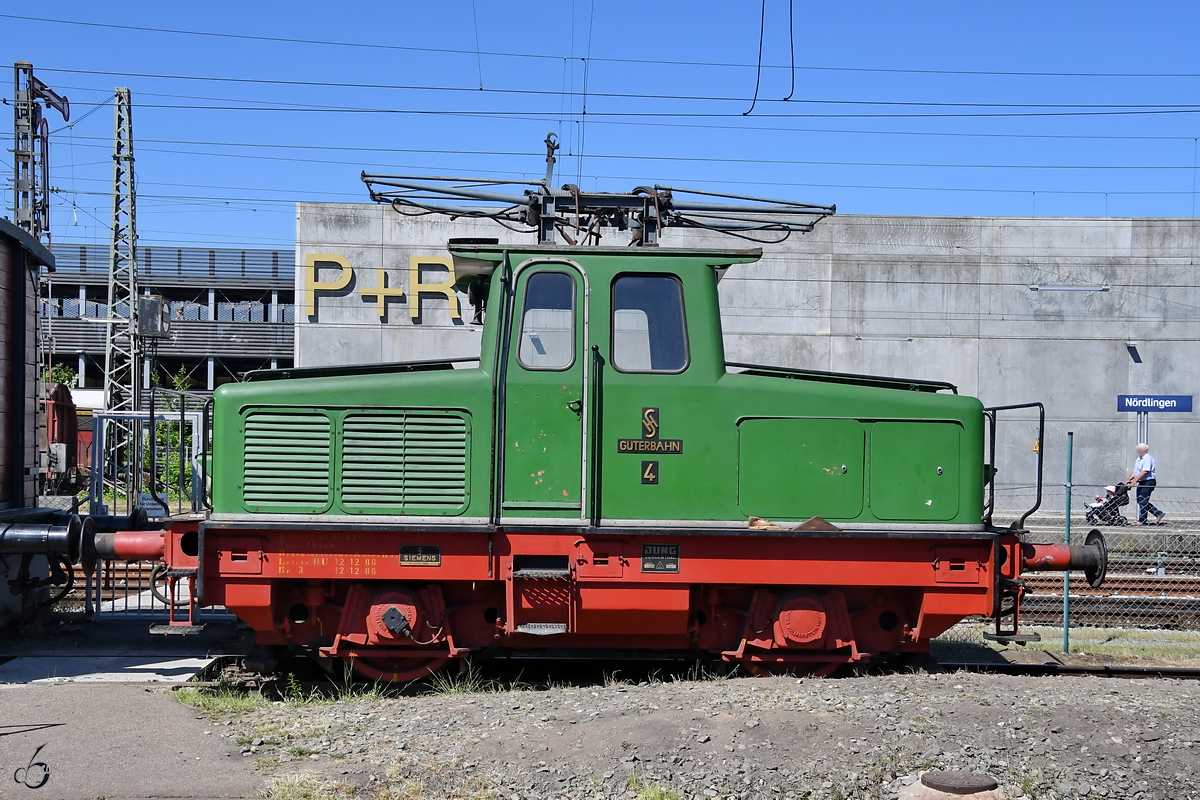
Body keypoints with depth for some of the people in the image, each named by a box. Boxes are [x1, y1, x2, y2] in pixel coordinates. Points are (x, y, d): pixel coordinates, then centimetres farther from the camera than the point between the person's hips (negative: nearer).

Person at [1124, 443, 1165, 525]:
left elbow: (1145, 471, -23)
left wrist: (1135, 481, -26)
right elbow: (1135, 471, 21)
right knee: (1140, 501, 10)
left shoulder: (1148, 458, -13)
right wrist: (1128, 479, 7)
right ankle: (1158, 513, 17)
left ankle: (1142, 521, -3)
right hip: (1142, 483, 10)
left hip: (1148, 482, -10)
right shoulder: (1139, 458, 18)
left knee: (1143, 501, -8)